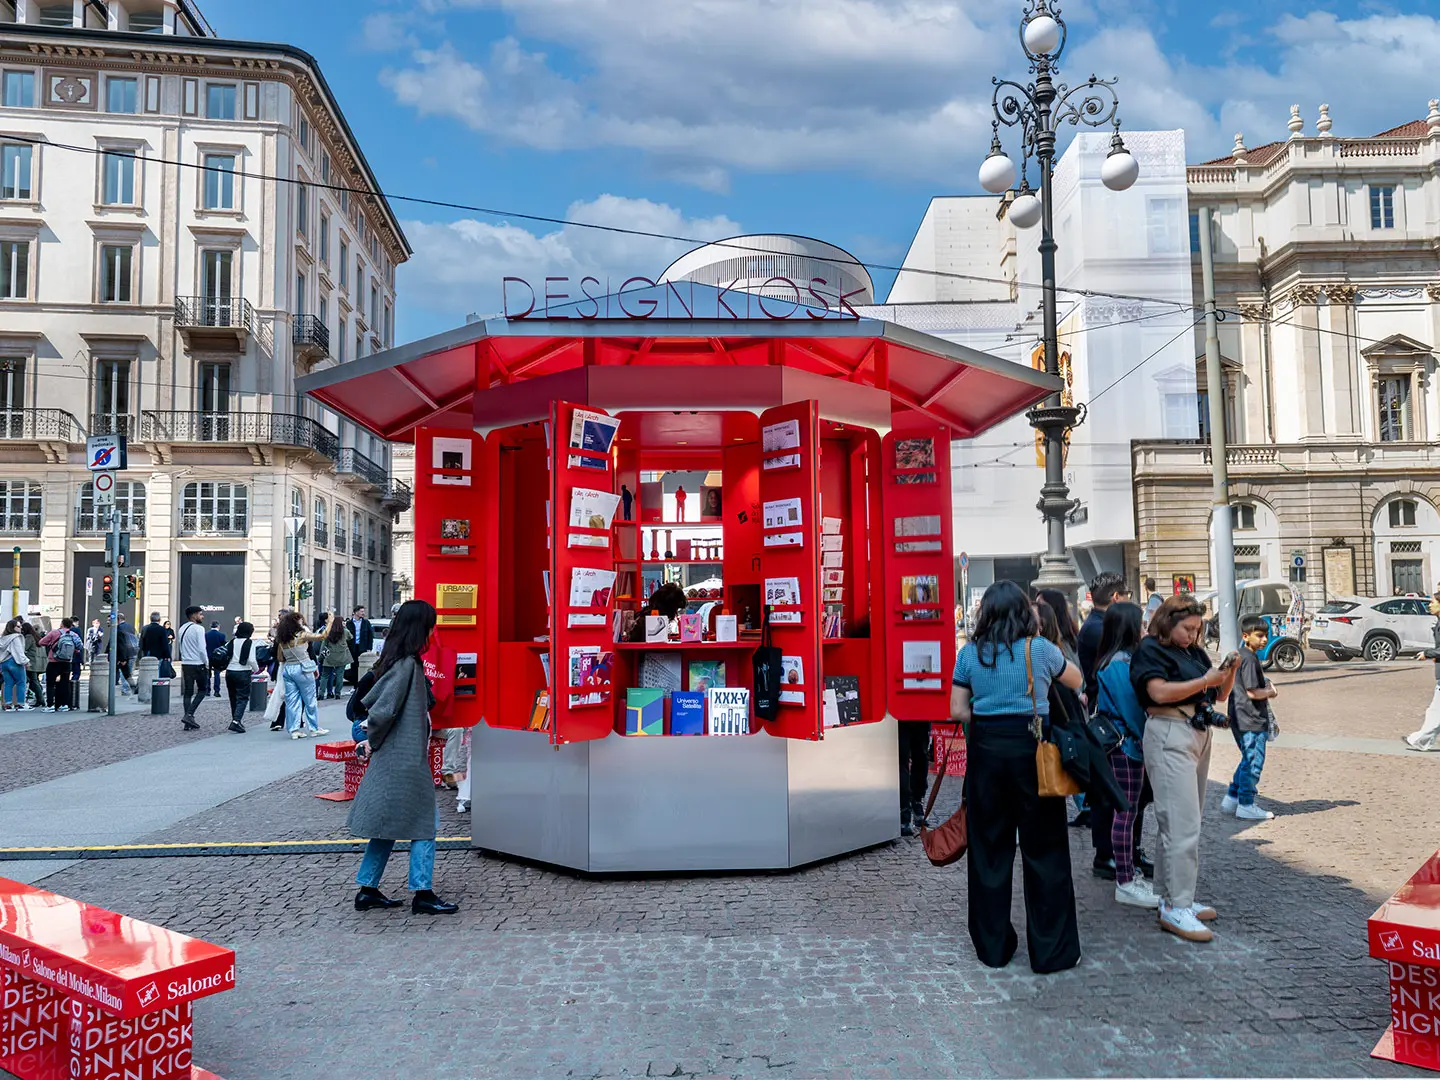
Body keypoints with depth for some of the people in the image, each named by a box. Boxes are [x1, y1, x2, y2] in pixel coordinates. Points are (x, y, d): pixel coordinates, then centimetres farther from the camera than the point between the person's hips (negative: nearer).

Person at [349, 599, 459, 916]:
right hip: (406, 759, -9)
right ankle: (423, 894, 4)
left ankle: (368, 890, 22)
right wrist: (373, 741, -8)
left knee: (388, 826, 15)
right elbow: (384, 709, -22)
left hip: (394, 757, 10)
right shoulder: (409, 665, -18)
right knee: (426, 820, -1)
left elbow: (372, 699, 16)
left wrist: (372, 740, 11)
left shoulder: (399, 661, 11)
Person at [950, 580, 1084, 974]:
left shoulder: (970, 653, 1)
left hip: (987, 749, 2)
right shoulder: (1040, 649, -4)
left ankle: (993, 945, 21)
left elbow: (957, 710, 0)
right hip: (1032, 749, -2)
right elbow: (1076, 680, 15)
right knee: (1044, 849, 6)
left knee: (989, 848, 11)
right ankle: (1050, 950, 13)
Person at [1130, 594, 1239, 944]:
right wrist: (1205, 680, -16)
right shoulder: (1150, 650, -5)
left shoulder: (1196, 652, 17)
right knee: (1183, 825, -11)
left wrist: (1229, 672, -1)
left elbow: (1220, 693, 18)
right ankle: (1176, 909, -8)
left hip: (1199, 736, 9)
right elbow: (1159, 692, -19)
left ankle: (1170, 896, 18)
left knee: (1188, 821, 10)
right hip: (1170, 736, -9)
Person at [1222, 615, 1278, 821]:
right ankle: (1246, 806, 5)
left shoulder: (1238, 656, 13)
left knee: (1248, 761, 19)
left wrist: (1265, 687, 13)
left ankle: (1231, 799, 22)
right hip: (1252, 720, -10)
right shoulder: (1250, 659, -17)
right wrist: (1271, 693, -4)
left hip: (1240, 719, 10)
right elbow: (1253, 692, -21)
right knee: (1253, 762, -1)